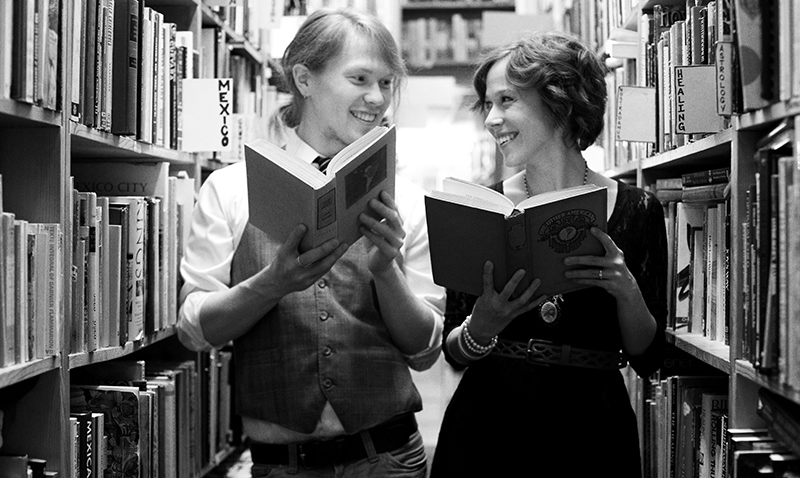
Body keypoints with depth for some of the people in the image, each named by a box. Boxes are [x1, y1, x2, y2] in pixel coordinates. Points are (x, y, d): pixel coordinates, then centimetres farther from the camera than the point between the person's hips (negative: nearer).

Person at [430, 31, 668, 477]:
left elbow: (648, 358, -1)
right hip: (487, 422, 1)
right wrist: (481, 328, -20)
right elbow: (454, 353, 0)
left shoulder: (636, 210, -3)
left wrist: (628, 292, -19)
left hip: (592, 428, -1)